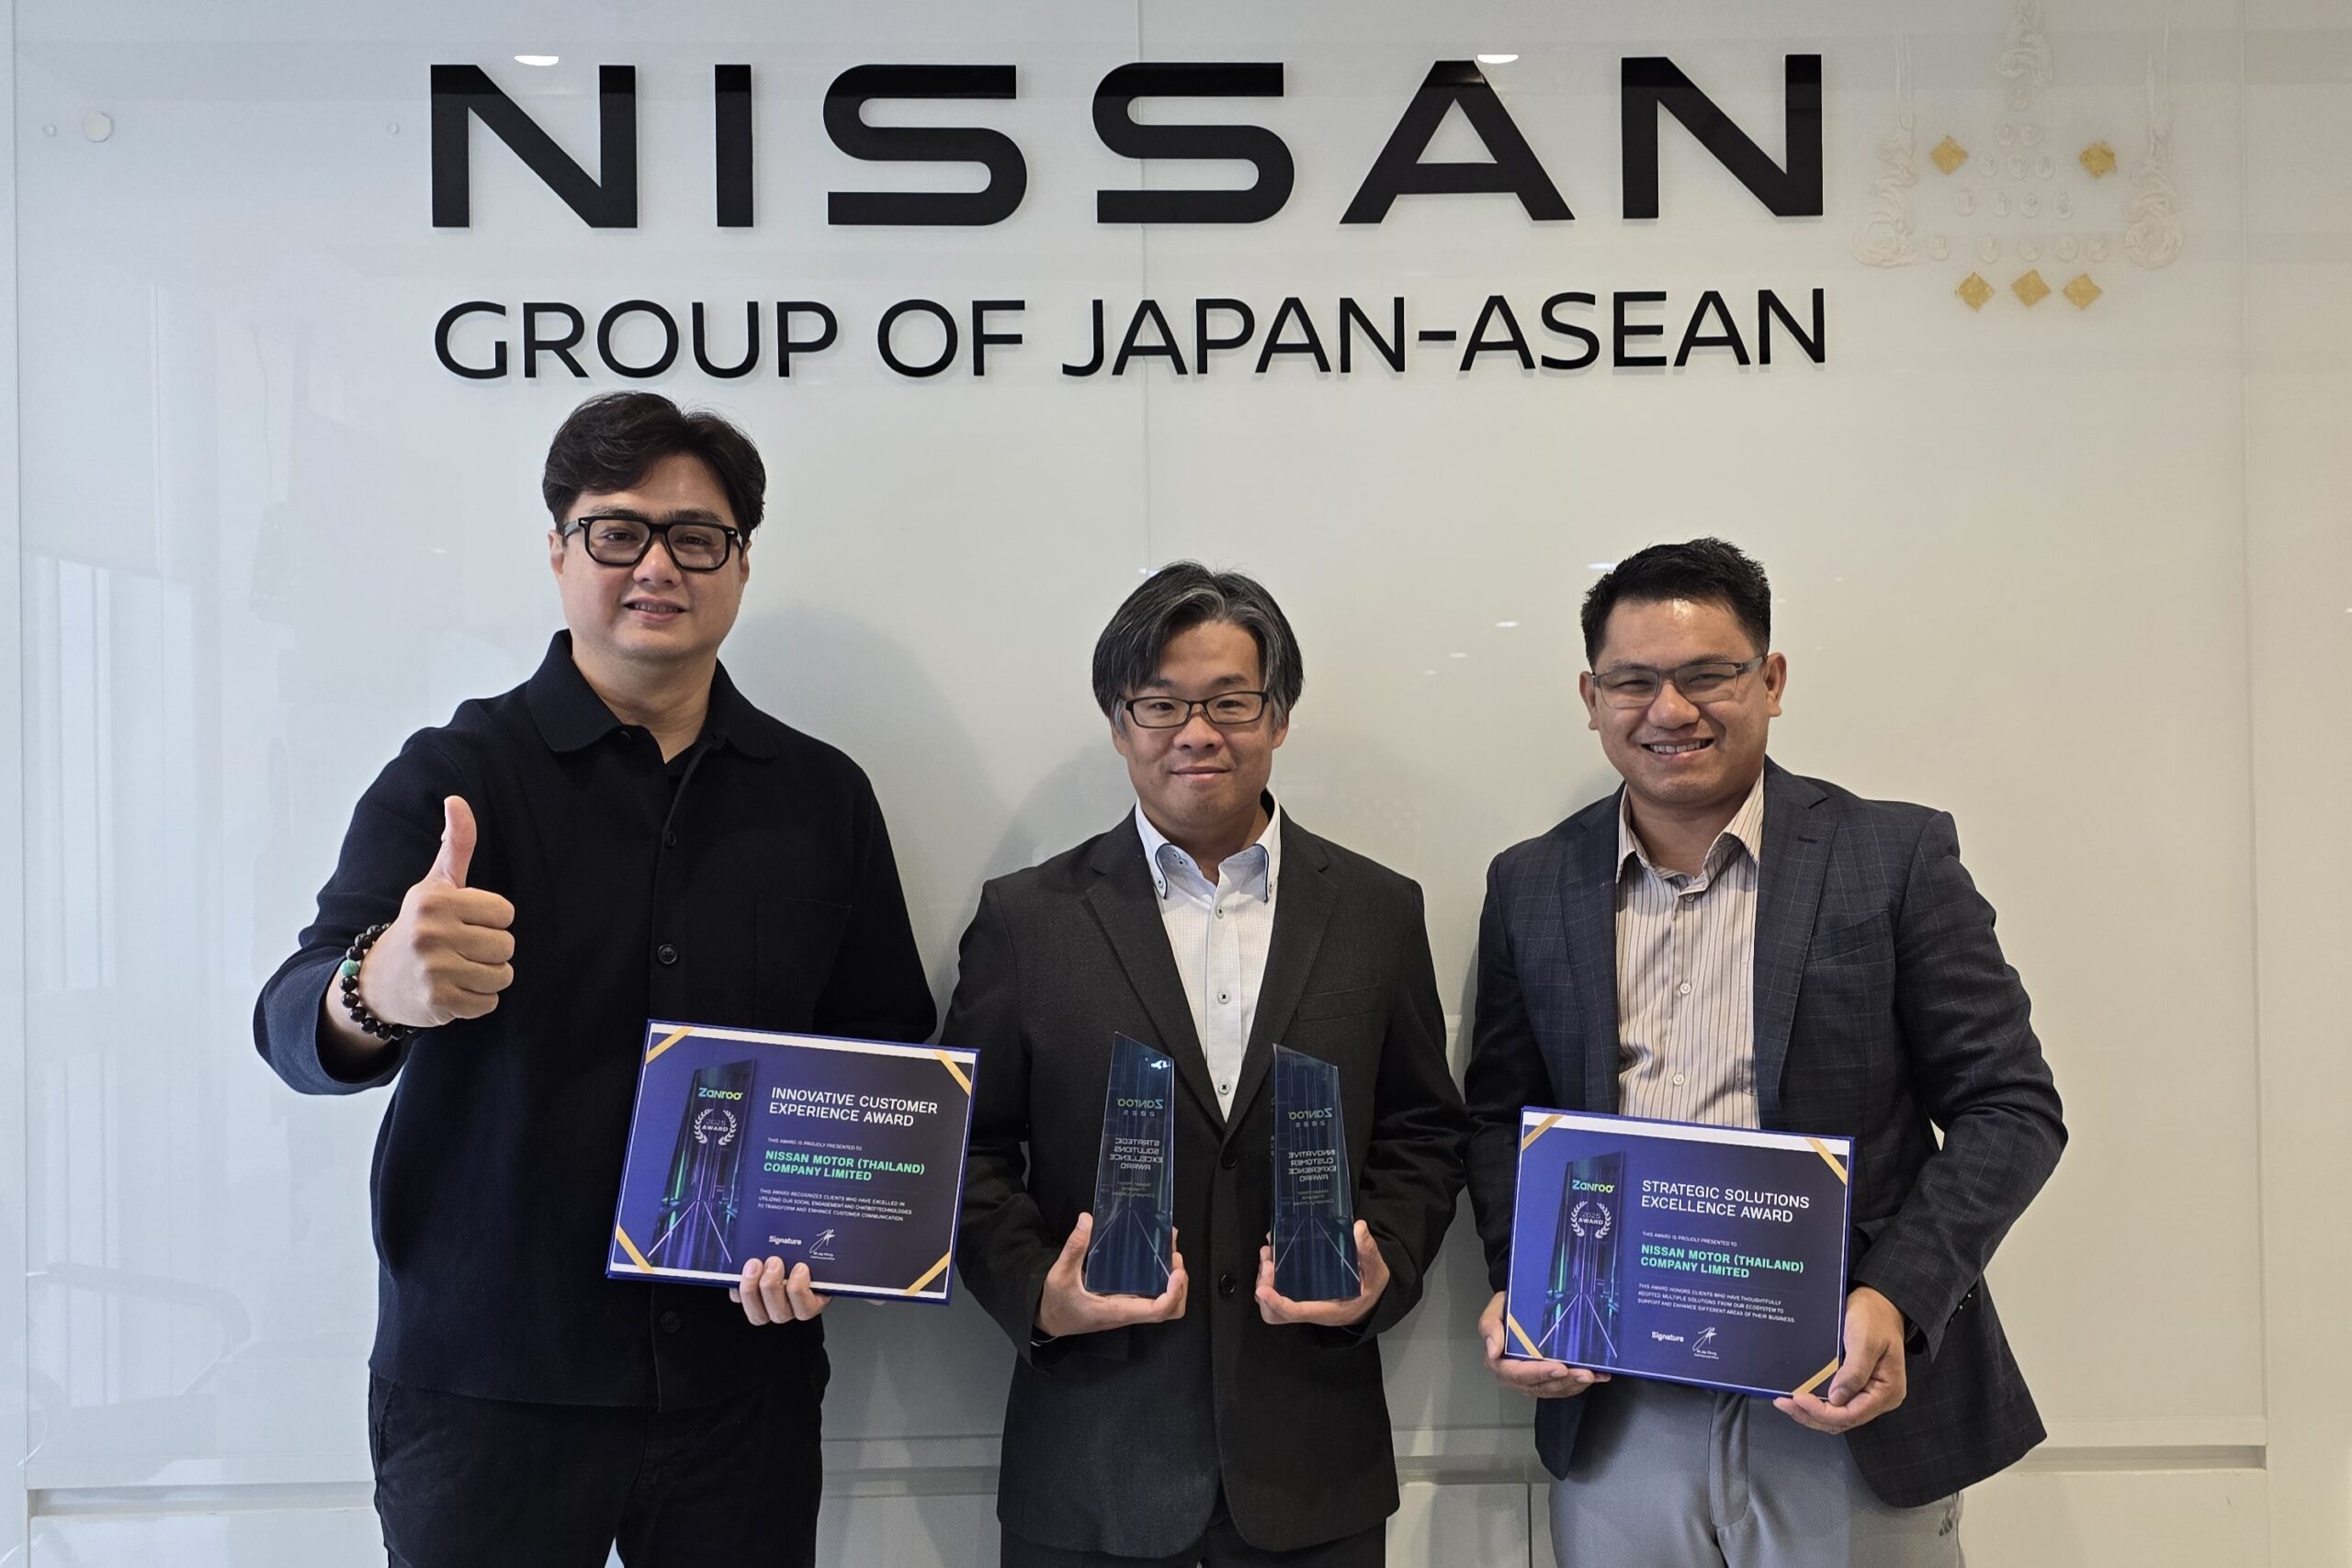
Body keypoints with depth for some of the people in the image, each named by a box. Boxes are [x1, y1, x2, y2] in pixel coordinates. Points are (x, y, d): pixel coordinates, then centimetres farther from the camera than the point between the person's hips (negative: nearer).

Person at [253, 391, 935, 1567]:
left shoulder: (822, 797, 5)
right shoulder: (457, 775, -4)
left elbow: (889, 1050, 10)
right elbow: (297, 1026, -16)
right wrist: (375, 993, -40)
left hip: (744, 1382, 2)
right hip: (487, 1382, -2)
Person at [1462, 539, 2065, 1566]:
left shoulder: (1897, 856, -3)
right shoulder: (1531, 886, 5)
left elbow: (2009, 1108, -3)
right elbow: (1499, 1115, 12)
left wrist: (1897, 1302, -16)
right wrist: (1516, 1284, -4)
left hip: (1850, 1413, -2)